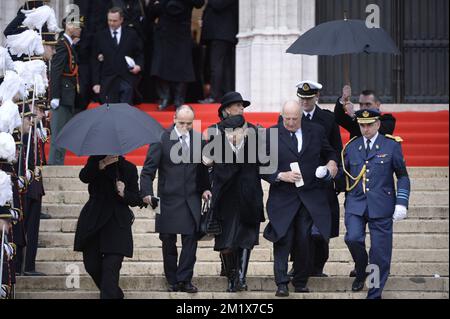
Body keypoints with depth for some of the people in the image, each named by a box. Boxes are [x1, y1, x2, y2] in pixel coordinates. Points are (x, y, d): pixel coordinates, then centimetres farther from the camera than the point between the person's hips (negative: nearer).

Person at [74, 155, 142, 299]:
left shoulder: (128, 168, 5)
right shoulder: (95, 161, 7)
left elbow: (137, 199, 6)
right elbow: (84, 177, -13)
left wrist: (124, 194, -13)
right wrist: (102, 165, -25)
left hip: (117, 222, -2)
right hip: (93, 219, 2)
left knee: (111, 267, -15)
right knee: (91, 264, 5)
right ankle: (115, 294, 26)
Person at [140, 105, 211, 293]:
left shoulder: (199, 139, 6)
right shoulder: (161, 138, -4)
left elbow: (204, 167, 15)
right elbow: (148, 169, -6)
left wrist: (205, 188, 1)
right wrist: (147, 192, -17)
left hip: (192, 199, 2)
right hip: (168, 199, -2)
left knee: (191, 239, -4)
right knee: (168, 242, 6)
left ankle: (184, 279, 2)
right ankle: (172, 281, 15)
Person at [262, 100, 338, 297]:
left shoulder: (316, 131, 6)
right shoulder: (270, 135, -2)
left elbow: (329, 152, 22)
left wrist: (332, 162, 0)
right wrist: (281, 176, -16)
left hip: (310, 197, 2)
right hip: (283, 198, -2)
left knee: (304, 241, 2)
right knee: (283, 240, -7)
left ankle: (301, 283, 14)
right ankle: (281, 284, -4)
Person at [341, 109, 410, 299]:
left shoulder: (391, 145, 2)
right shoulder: (351, 147, 9)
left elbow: (402, 176, 5)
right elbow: (345, 175, 15)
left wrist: (401, 203, -4)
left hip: (381, 205, -2)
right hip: (356, 203, 2)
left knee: (380, 251, -2)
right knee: (353, 238, -18)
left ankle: (375, 294, 10)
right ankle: (361, 271, 12)